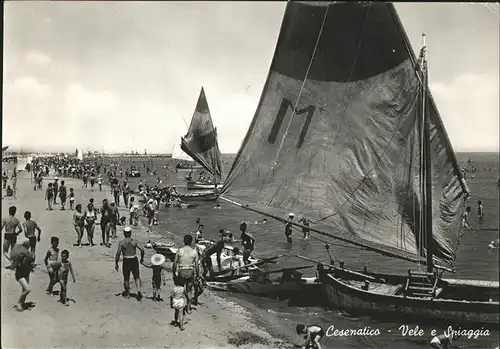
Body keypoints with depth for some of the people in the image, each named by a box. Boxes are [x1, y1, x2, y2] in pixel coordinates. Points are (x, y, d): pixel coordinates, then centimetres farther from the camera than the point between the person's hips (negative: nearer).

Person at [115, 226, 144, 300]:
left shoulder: (121, 243, -7)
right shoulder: (134, 241, -3)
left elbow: (118, 254, -11)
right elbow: (142, 250, -9)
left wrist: (116, 264, -2)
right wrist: (142, 258, 6)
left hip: (126, 261, -1)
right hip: (134, 260, 1)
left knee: (126, 278, 17)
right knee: (136, 277, 11)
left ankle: (127, 293, 30)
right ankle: (139, 290, -11)